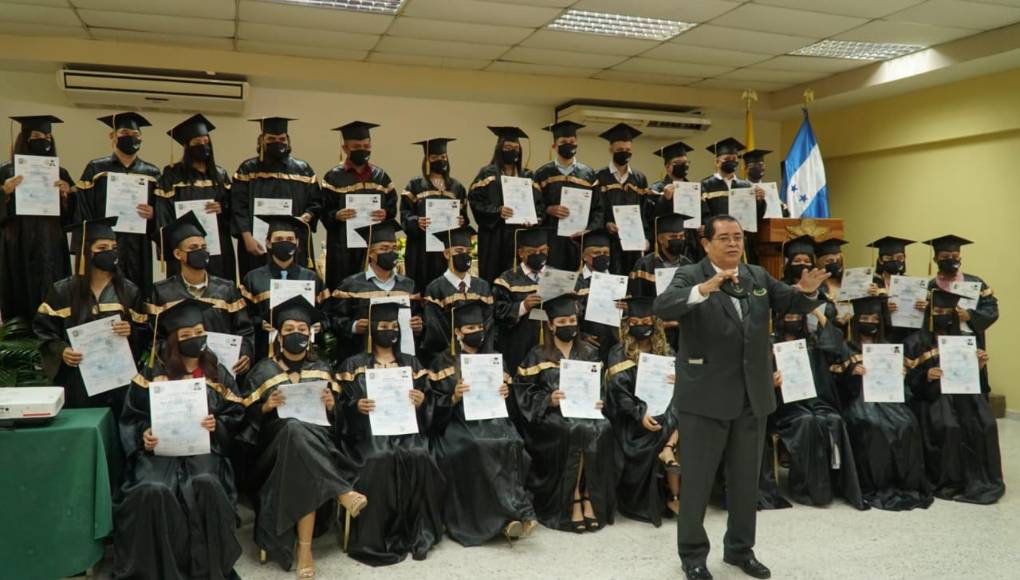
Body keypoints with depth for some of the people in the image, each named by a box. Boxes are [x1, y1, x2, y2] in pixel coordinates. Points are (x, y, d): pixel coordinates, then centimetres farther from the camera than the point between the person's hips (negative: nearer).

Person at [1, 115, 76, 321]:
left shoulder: (60, 174, 8)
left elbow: (71, 217, 8)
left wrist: (67, 194, -9)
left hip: (51, 251, 2)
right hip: (17, 251, -2)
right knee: (20, 303, 1)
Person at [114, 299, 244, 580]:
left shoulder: (217, 373, 9)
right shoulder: (153, 372, 6)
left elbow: (236, 415, 9)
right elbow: (131, 417, 8)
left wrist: (217, 425, -12)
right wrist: (144, 435, -12)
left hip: (203, 448, 0)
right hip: (159, 448, 0)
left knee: (206, 485, -33)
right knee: (152, 490, -33)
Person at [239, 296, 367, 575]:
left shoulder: (322, 370, 13)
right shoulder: (263, 370, 8)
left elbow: (335, 419, 13)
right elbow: (248, 416, 5)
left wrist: (331, 405, -9)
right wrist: (268, 406, -14)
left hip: (317, 441, 2)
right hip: (277, 442, -1)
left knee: (305, 475, -34)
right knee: (295, 429, -38)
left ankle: (304, 547, -28)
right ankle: (344, 493, -39)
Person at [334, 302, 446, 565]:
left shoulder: (412, 363, 16)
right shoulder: (354, 364, 9)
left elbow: (429, 403, 12)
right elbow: (342, 407, 4)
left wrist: (421, 402, -11)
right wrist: (357, 407, -17)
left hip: (407, 429, 2)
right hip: (369, 431, -1)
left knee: (419, 459, -30)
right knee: (379, 461, -33)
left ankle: (416, 534, -18)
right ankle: (375, 539, -20)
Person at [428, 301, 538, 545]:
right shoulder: (443, 362, 8)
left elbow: (508, 403, 19)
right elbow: (436, 406, 2)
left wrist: (505, 393, -4)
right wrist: (455, 396, -17)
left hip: (491, 418, 3)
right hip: (458, 423, -3)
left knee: (510, 444, -30)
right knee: (479, 449, -35)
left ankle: (508, 520, -30)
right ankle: (518, 513, -33)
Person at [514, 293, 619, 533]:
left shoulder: (589, 353, 16)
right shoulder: (538, 356, 8)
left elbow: (600, 387, 12)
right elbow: (524, 392, 0)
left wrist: (598, 402, -10)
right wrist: (548, 400, -17)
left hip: (586, 411, 3)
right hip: (551, 415, -2)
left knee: (602, 429, -30)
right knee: (577, 431, -33)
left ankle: (589, 499, -23)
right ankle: (573, 501, -23)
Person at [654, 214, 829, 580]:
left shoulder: (758, 277, 9)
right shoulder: (690, 276, -8)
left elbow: (795, 304, 8)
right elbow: (662, 307, -26)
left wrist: (807, 291, -15)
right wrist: (703, 290, -42)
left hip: (752, 396, 6)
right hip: (705, 397, -5)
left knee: (746, 479, 17)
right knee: (697, 481, 6)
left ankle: (740, 549, 33)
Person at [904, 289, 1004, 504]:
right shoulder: (915, 342, 3)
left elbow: (976, 378, 12)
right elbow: (909, 381, -4)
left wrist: (980, 365, -9)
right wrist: (926, 377, -24)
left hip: (963, 393, 3)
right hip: (931, 396, -3)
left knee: (986, 425, -26)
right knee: (949, 427, -32)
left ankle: (981, 479, -12)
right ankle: (949, 480, -16)